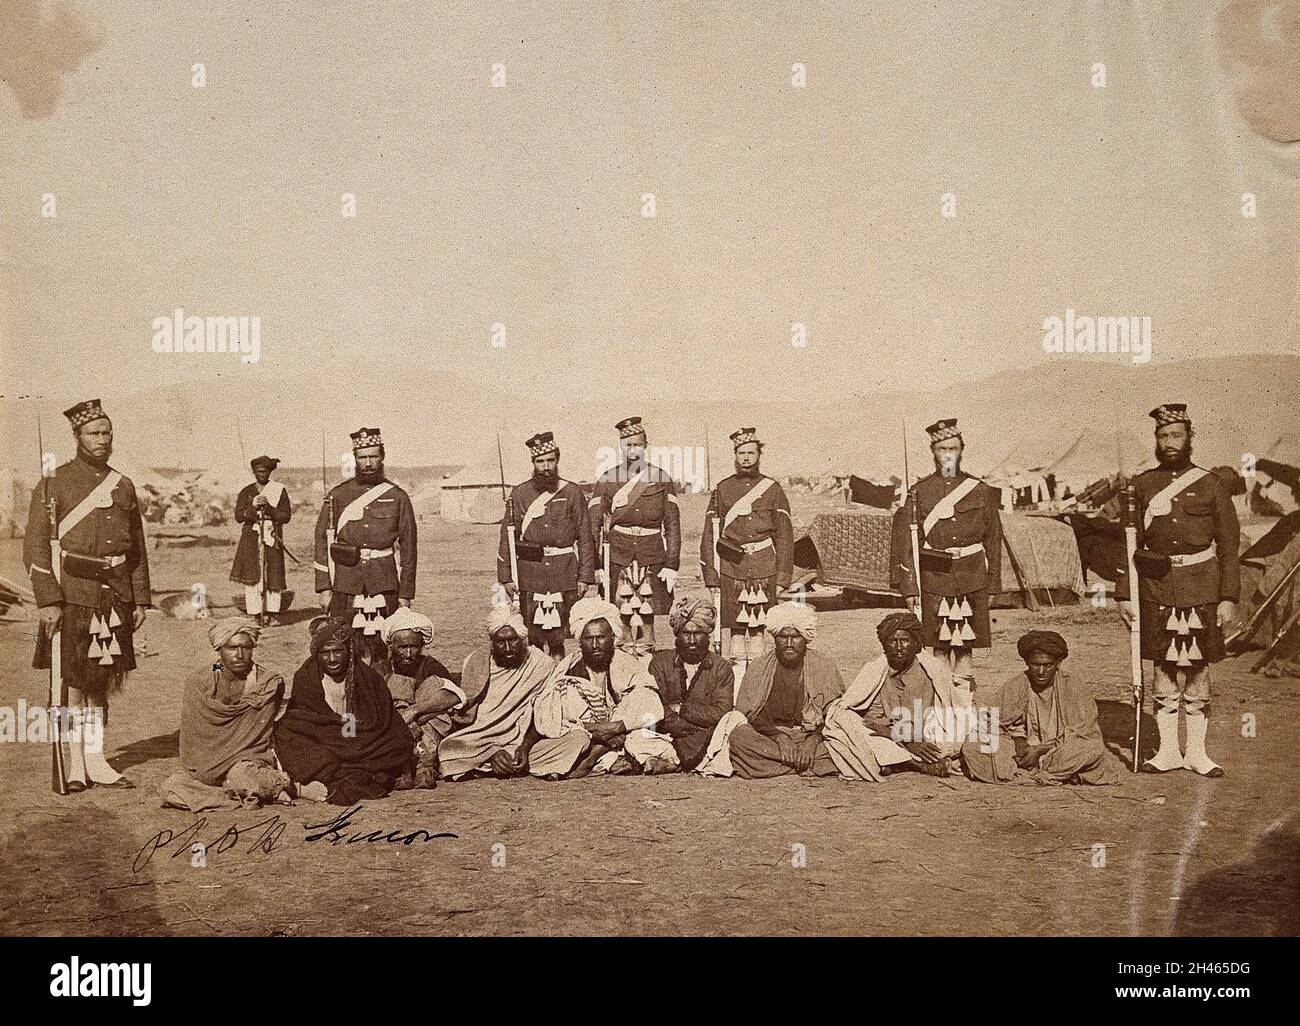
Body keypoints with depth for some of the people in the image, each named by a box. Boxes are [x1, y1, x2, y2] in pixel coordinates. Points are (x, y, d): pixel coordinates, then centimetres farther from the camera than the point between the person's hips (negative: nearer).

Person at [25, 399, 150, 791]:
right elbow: (36, 547, -7)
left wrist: (140, 601, 10)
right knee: (72, 681, 0)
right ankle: (74, 763, 9)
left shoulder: (122, 486, 12)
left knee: (102, 680, 10)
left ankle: (96, 760, 19)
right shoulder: (53, 483, -3)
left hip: (115, 597, 5)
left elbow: (138, 549, 15)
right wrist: (49, 601, -15)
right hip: (71, 595, -4)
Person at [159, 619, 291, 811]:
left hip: (249, 762, -4)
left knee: (241, 776, -38)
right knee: (171, 787, -25)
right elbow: (191, 741, 2)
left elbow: (258, 739, -2)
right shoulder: (198, 685, 0)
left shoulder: (268, 685, -4)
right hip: (205, 771, 4)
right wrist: (202, 772, -12)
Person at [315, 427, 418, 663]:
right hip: (344, 586, 1)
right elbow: (323, 541, 5)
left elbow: (408, 548, 6)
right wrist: (324, 588, -2)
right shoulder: (337, 496, 6)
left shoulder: (398, 497, 5)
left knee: (382, 652, 0)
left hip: (384, 586, 0)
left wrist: (405, 594, 2)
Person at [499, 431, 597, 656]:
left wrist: (585, 577, -1)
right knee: (532, 636, 1)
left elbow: (585, 537, 4)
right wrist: (506, 577, -2)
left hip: (564, 575, 0)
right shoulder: (519, 494, 5)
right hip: (529, 573, 0)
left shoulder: (572, 493, 5)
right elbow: (508, 537, 4)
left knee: (558, 634, 1)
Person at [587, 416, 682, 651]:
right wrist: (595, 565, -5)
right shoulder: (607, 480, 3)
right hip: (618, 559, 0)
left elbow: (673, 525, 4)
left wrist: (672, 565, -3)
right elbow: (593, 525, 2)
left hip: (652, 559, 0)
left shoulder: (661, 478, 5)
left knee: (647, 617, 3)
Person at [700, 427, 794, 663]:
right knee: (736, 630, 0)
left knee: (757, 629, 3)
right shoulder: (722, 490, 7)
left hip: (764, 571, 0)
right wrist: (712, 578, -1)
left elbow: (785, 536, 5)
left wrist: (782, 578, -2)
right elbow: (710, 535, 6)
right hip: (731, 571, 0)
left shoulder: (772, 489, 7)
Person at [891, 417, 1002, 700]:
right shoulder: (918, 493, 4)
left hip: (971, 582, 1)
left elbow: (993, 540, 10)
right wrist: (908, 587, -5)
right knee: (938, 647, 1)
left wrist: (991, 586, 6)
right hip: (933, 581, -1)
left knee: (964, 647, 3)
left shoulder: (981, 491, 8)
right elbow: (905, 541, 1)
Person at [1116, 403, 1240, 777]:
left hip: (1200, 590, -1)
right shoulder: (1142, 486, 5)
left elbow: (1229, 547, 2)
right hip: (1156, 590, 1)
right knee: (1162, 669, 5)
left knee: (1197, 670, 5)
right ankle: (1168, 750, 14)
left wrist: (1229, 599, -5)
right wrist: (1123, 595, 1)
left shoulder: (1213, 486, 2)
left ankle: (1196, 752, 14)